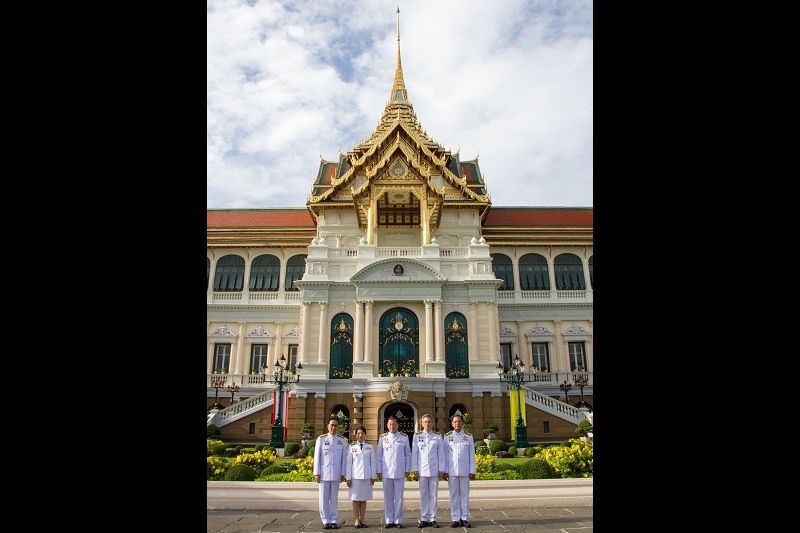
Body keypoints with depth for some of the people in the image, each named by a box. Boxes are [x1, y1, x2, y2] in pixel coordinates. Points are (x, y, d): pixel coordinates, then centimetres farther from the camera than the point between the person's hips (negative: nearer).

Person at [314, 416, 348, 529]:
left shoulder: (342, 441, 5)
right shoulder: (321, 439, 1)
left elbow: (344, 458, 6)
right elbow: (317, 456, 1)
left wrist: (343, 473, 3)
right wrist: (316, 473, -3)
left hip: (336, 474, 1)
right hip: (324, 473, -1)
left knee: (334, 498, 7)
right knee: (324, 498, 4)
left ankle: (334, 520, 15)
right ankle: (326, 521, 14)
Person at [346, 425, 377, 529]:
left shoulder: (370, 447, 6)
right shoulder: (352, 447, 3)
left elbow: (373, 462, 6)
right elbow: (349, 463, 2)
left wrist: (373, 476, 3)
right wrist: (348, 478, -2)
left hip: (367, 476, 1)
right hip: (355, 476, -1)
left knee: (364, 499, 6)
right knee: (355, 499, 3)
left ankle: (362, 520, 16)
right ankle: (357, 520, 12)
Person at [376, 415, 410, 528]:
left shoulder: (404, 437, 3)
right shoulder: (383, 438, 4)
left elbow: (408, 454, 6)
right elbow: (379, 455, 7)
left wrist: (407, 469, 2)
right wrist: (379, 470, 2)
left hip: (400, 472, -1)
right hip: (386, 472, 1)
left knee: (399, 497, 4)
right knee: (388, 497, 6)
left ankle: (398, 520, 14)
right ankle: (389, 520, 16)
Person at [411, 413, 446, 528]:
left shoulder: (438, 437, 5)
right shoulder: (417, 436, 5)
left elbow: (441, 454, 5)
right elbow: (414, 453, 4)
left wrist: (441, 469, 0)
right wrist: (415, 469, 0)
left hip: (434, 470, 0)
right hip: (422, 470, 0)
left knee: (434, 495, 4)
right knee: (423, 495, 5)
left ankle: (432, 519, 13)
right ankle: (424, 519, 13)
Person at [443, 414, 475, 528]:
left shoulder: (468, 436, 3)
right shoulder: (447, 436, 3)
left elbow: (472, 455, 4)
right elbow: (444, 454, 3)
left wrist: (472, 471, 0)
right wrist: (445, 470, -1)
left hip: (464, 470, 0)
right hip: (452, 471, 0)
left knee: (465, 495, 5)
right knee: (454, 495, 5)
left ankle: (465, 518, 14)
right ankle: (455, 519, 13)